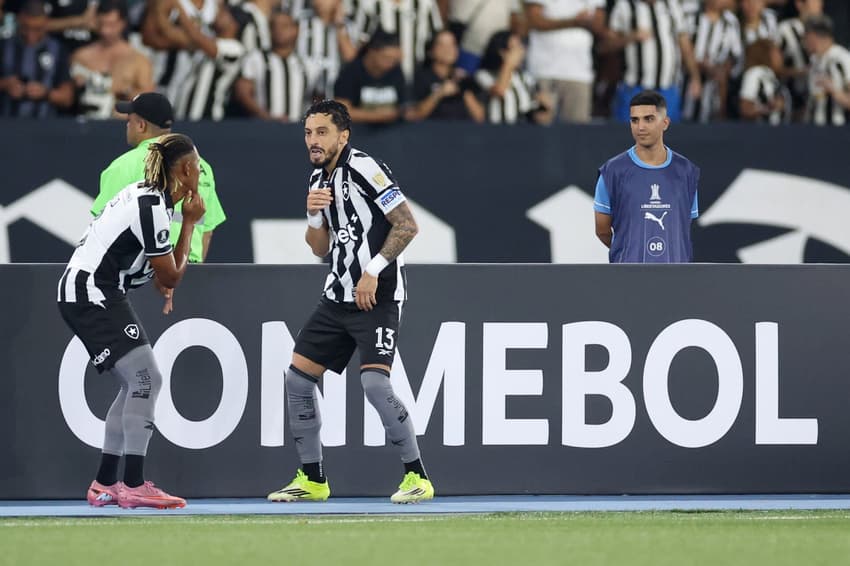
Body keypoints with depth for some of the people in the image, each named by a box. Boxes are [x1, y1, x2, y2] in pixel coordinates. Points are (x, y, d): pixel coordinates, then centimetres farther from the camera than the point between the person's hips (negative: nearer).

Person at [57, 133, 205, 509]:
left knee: (137, 386, 11)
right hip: (91, 294, -10)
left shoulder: (147, 195, 11)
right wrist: (189, 224, -3)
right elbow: (172, 276, -10)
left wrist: (161, 276, 7)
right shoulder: (152, 208, -19)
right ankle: (134, 486, -17)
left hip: (86, 293, 10)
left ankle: (104, 485, 13)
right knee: (145, 380, -14)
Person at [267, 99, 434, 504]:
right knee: (297, 377, 4)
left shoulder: (364, 169, -13)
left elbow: (407, 225, -17)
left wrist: (373, 271, -19)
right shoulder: (318, 179, 12)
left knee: (374, 381, -21)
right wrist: (314, 216, -4)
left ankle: (417, 477, -9)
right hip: (338, 296, 9)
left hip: (377, 297, -9)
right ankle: (312, 480, 15)